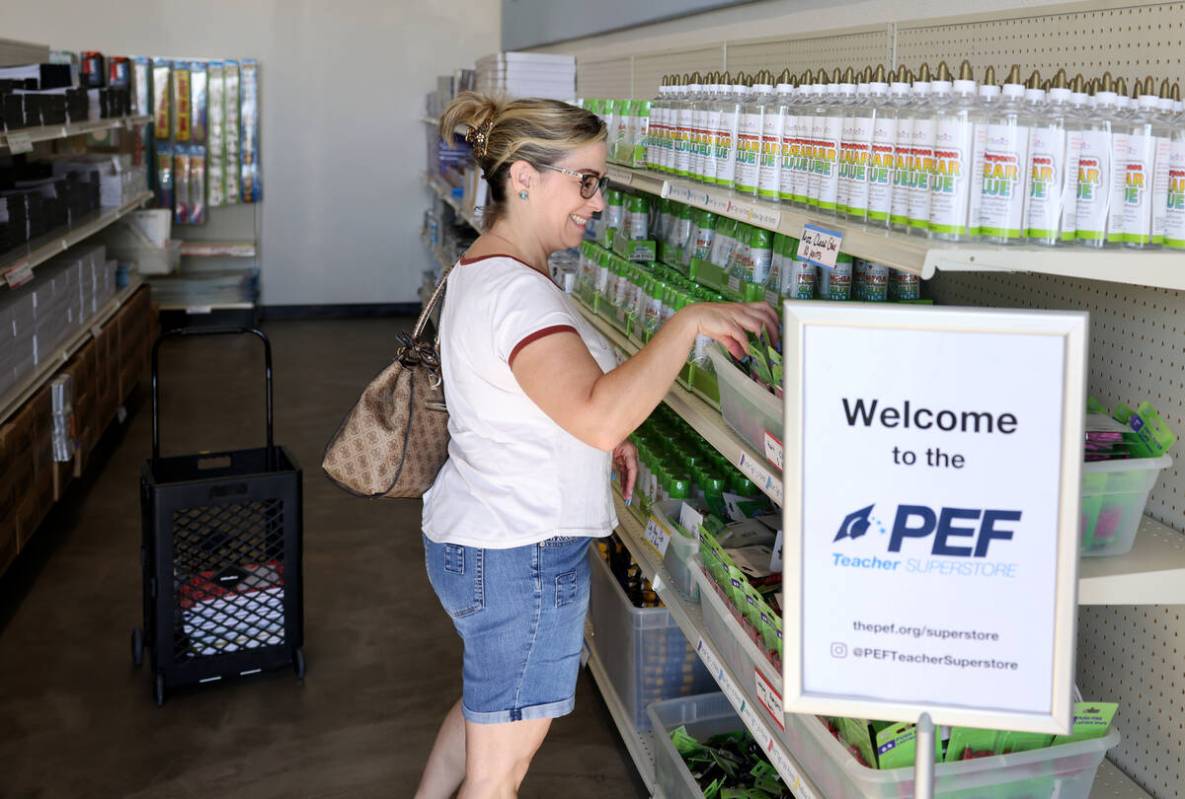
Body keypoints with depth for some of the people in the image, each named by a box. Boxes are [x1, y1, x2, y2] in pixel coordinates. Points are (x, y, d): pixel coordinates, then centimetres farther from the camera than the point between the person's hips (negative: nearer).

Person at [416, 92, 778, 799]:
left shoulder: (481, 270, 10)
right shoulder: (515, 291, -25)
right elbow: (600, 415, -38)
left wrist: (605, 439, 11)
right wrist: (690, 321, -31)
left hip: (473, 537, 11)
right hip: (520, 555, -11)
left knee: (489, 700, 30)